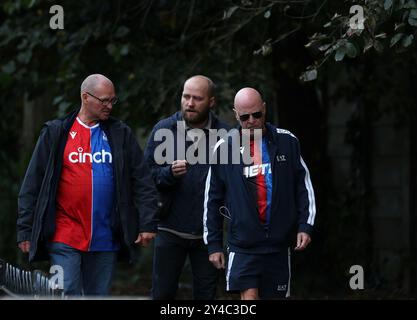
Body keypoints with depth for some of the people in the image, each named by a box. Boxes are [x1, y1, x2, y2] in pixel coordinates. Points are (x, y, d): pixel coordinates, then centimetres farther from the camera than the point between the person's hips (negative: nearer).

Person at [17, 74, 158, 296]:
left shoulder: (121, 134, 9)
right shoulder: (55, 133, 3)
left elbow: (142, 183, 7)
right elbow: (32, 184, 4)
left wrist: (148, 224, -2)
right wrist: (25, 230, 0)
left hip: (105, 240, 3)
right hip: (64, 238, -2)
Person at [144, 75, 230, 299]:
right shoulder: (163, 129, 2)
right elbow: (147, 173, 0)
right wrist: (170, 173, -19)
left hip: (208, 232, 0)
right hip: (171, 228, 0)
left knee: (206, 294, 7)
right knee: (163, 293, 3)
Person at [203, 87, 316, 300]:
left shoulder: (287, 142, 3)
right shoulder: (224, 148, 2)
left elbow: (304, 187, 8)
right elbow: (212, 200, 7)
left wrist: (305, 226, -2)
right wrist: (213, 244, 5)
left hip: (278, 244, 2)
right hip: (243, 244, -1)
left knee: (273, 296, 7)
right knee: (249, 298, -12)